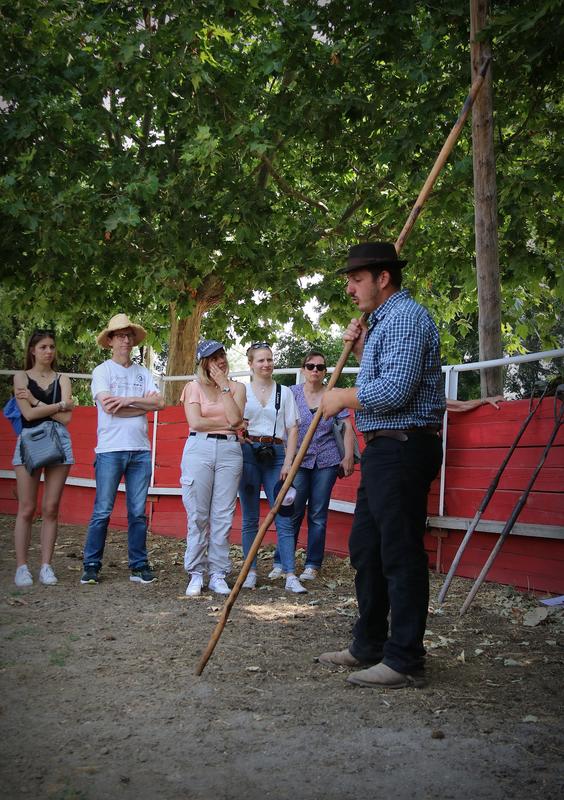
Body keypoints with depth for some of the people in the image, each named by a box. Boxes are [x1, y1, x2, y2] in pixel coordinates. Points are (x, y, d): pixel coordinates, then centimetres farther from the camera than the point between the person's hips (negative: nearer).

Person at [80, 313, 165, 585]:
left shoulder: (142, 373, 14)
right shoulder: (102, 371, 3)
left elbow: (159, 402, 0)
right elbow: (109, 407, -11)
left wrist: (127, 400, -11)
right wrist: (143, 405, -3)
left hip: (141, 450, 4)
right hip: (110, 450, -3)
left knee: (138, 512, 7)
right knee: (102, 512, -1)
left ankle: (139, 565, 13)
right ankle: (91, 565, 7)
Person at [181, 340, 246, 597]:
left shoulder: (237, 387, 12)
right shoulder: (194, 387, 7)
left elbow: (235, 417, -6)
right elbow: (195, 422, -7)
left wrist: (224, 386, -3)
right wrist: (228, 425, -3)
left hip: (229, 451, 2)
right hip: (199, 449, -1)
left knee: (223, 516, 1)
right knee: (197, 516, -1)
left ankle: (217, 574, 8)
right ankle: (196, 574, 7)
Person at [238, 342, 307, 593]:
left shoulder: (285, 392, 10)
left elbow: (292, 429, 6)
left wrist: (288, 462, -3)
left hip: (275, 455, 0)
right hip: (248, 453, 0)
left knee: (283, 518, -5)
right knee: (250, 518, 5)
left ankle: (291, 576, -7)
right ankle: (251, 571, 13)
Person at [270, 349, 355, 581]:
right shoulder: (292, 393, 2)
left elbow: (347, 427, 3)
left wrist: (348, 457, -3)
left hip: (326, 461, 1)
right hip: (299, 460, -1)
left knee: (318, 515, 5)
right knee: (293, 513, 0)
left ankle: (312, 565, 13)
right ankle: (280, 562, 10)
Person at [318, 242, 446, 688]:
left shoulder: (405, 317, -13)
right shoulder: (384, 320, 21)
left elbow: (395, 390, -23)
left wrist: (343, 397, -9)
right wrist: (360, 349, 14)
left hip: (402, 447, -11)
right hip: (384, 449, 11)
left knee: (401, 554, -5)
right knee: (366, 548, 15)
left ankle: (405, 661, 4)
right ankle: (369, 646, 27)